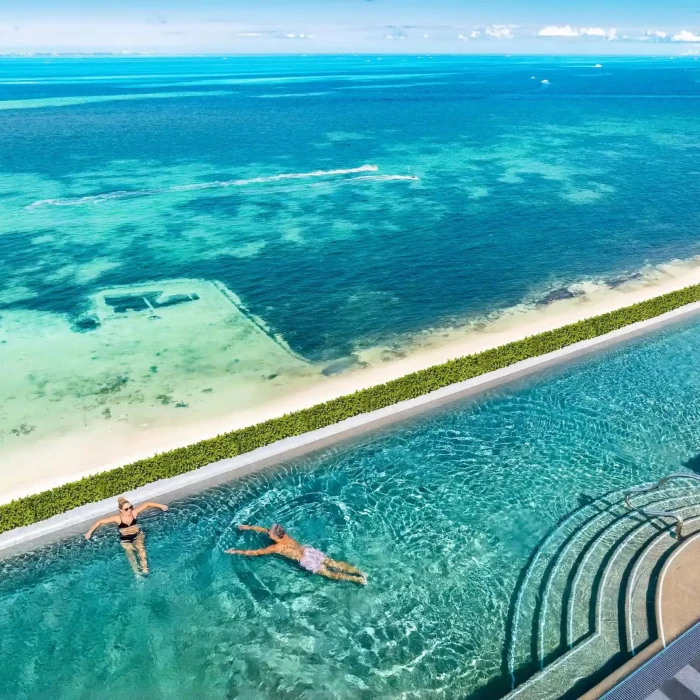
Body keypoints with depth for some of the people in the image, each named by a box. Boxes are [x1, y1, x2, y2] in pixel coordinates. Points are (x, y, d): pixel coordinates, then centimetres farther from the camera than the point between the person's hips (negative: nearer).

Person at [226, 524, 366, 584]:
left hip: (307, 561, -7)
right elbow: (264, 530, 26)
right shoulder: (284, 535, 10)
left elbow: (254, 552, -3)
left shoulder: (275, 548, -9)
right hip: (311, 551, 7)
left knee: (330, 574, -5)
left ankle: (356, 579, -13)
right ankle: (359, 571, -6)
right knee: (336, 564, 4)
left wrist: (236, 551, 5)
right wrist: (249, 527, 31)